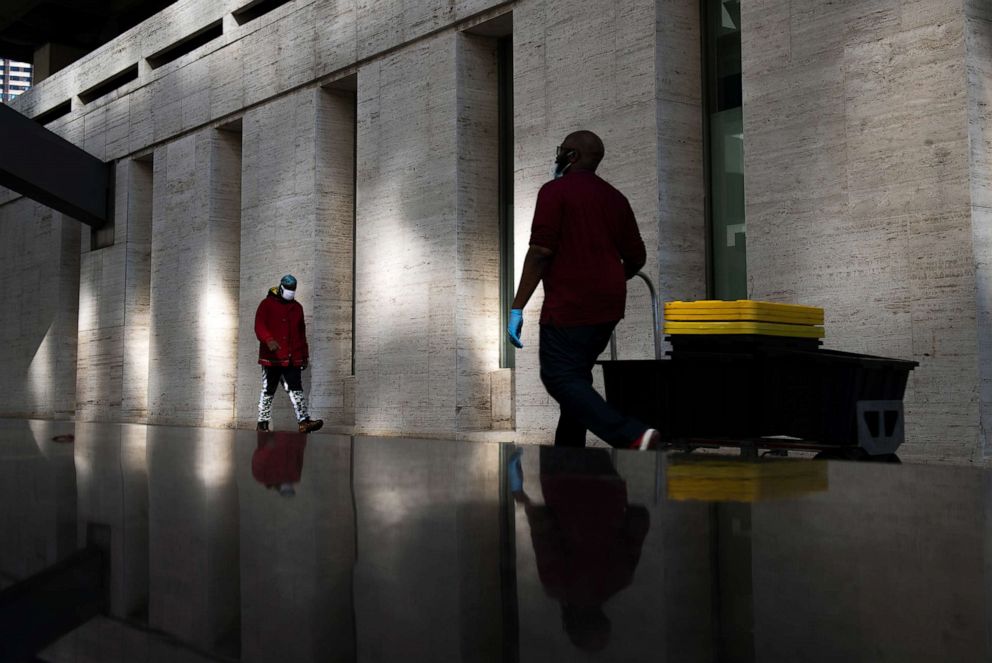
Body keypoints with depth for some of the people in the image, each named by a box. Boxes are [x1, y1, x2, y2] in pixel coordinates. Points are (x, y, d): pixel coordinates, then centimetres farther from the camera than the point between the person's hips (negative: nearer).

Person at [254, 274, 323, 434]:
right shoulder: (267, 304, 0)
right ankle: (262, 423, 17)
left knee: (296, 390, -7)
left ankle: (304, 422, -15)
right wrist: (268, 340, -32)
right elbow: (259, 326, -13)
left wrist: (305, 355, 18)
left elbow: (302, 333, 21)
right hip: (271, 357, -3)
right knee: (268, 391, 6)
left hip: (292, 358, 3)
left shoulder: (297, 307, 16)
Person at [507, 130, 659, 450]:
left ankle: (632, 435, -20)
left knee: (560, 378, -5)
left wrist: (517, 307, -13)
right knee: (576, 377, 17)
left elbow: (540, 252, -15)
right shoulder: (615, 198, 13)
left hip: (569, 305, -8)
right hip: (609, 307, 8)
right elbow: (636, 258, 15)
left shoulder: (555, 191, -6)